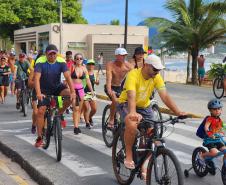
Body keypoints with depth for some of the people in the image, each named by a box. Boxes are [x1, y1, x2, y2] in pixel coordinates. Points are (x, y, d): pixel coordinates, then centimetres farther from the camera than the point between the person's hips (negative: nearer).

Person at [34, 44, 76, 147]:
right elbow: (37, 78, -31)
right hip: (44, 90, -1)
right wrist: (38, 93, -46)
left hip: (57, 87, 2)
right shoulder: (40, 62, -22)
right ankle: (39, 137, 2)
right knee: (41, 111, -10)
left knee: (70, 96, -26)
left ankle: (60, 114, -1)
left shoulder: (61, 62, -17)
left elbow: (68, 77, -25)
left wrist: (73, 91, -38)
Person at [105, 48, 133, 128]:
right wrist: (109, 90, -50)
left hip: (121, 87, 4)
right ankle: (111, 120, -14)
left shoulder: (128, 65, -13)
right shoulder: (110, 65, -21)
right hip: (111, 87, -4)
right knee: (115, 100, -31)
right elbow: (109, 78, -34)